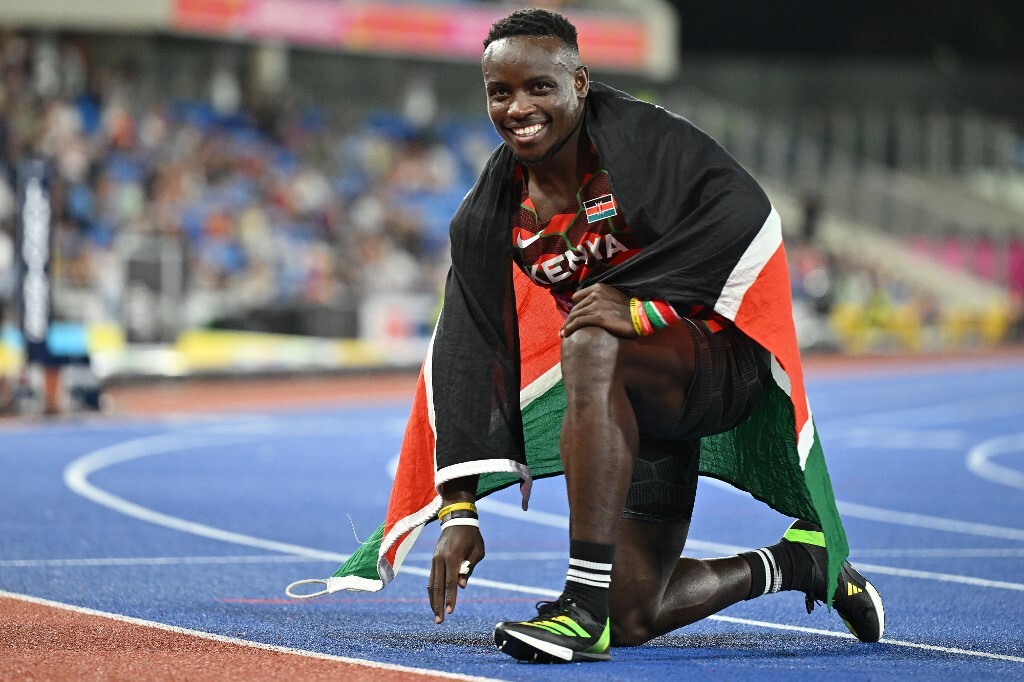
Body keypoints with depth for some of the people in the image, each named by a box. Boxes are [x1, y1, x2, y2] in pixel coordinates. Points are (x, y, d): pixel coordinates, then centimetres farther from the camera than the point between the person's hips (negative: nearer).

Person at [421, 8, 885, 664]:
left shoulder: (642, 136, -14)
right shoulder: (490, 216, 2)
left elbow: (745, 214, -28)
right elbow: (464, 356, -2)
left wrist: (640, 304, -34)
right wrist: (459, 510, -8)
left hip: (726, 360, -7)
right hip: (639, 404, 7)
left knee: (591, 346, -38)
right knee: (634, 618, 2)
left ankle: (586, 605, -37)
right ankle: (800, 561, 29)